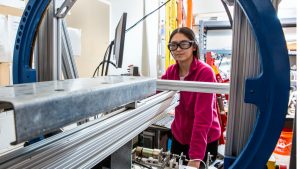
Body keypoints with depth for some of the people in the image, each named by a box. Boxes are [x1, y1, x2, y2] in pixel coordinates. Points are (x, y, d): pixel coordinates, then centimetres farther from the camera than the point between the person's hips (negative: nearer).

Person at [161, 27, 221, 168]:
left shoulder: (205, 72, -23)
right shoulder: (171, 71, -2)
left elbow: (203, 117, -29)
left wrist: (195, 157, -34)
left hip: (204, 141, -5)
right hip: (179, 136, 6)